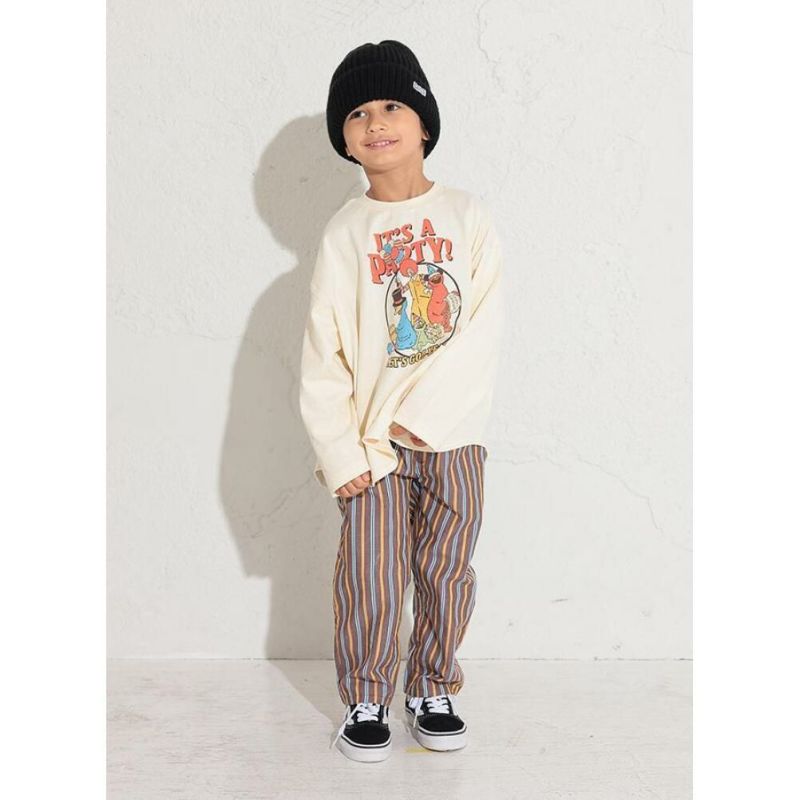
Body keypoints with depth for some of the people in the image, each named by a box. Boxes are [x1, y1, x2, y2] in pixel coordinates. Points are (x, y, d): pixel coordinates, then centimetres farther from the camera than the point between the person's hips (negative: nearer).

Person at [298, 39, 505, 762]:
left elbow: (483, 331, -6)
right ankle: (365, 702, 20)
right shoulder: (346, 232, 1)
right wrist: (340, 450, -10)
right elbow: (322, 354, -2)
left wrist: (419, 415, -13)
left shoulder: (469, 216, 1)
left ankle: (433, 692, 28)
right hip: (371, 441, 0)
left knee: (446, 573, 9)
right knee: (371, 580, 1)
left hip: (452, 432, 1)